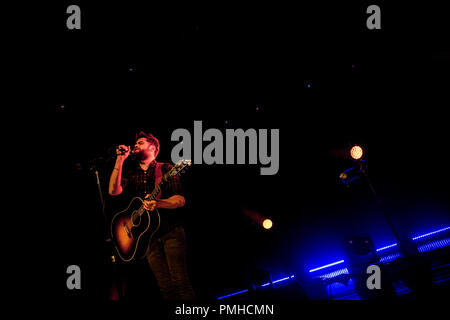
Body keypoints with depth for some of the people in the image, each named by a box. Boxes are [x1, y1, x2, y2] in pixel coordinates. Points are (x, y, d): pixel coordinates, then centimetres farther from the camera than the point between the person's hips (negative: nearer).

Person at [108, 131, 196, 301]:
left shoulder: (166, 169, 6)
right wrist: (120, 159, -1)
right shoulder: (130, 173, 17)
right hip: (147, 233, 3)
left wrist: (159, 203, -23)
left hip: (171, 230, -3)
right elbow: (114, 191, -1)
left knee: (180, 280, -15)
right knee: (165, 287, -5)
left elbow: (180, 199, -3)